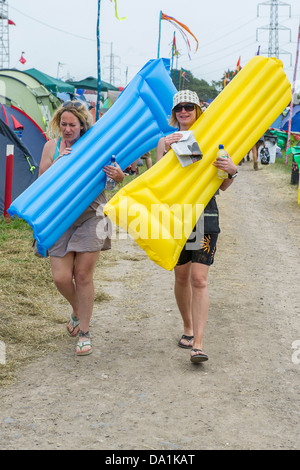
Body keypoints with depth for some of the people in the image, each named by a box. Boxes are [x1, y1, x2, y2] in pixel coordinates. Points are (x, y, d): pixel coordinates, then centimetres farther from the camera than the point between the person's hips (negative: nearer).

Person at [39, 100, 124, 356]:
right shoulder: (52, 146, 5)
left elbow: (117, 178, 5)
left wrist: (119, 175, -20)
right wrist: (58, 163, -15)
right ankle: (77, 311, 31)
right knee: (61, 277, -3)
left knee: (83, 275, -2)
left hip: (91, 215, -2)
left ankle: (84, 332, 13)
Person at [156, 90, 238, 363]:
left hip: (205, 215, -2)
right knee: (181, 277, 11)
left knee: (199, 279, -9)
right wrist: (167, 152, -15)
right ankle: (188, 328, 33)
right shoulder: (165, 142, 8)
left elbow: (223, 186, 6)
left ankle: (198, 344, -10)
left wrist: (232, 171, -15)